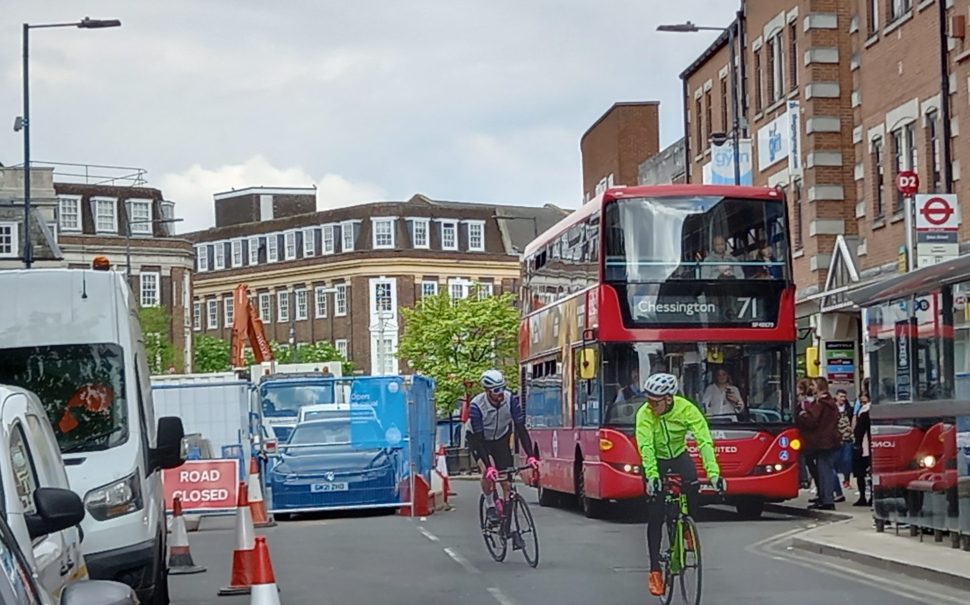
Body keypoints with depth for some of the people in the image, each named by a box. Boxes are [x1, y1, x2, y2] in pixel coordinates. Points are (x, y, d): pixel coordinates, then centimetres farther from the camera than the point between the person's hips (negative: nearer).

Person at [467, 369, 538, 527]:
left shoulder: (511, 399, -26)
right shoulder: (476, 406, -33)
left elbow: (520, 428, -24)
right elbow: (478, 438, -33)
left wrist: (530, 456, -34)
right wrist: (489, 466, -42)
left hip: (501, 439, 3)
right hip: (480, 440, -3)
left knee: (507, 479, -5)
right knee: (488, 472, -26)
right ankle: (490, 507, -6)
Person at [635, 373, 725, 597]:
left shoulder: (687, 409, -24)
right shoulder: (645, 414, -26)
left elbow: (704, 441, -30)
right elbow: (646, 447, -35)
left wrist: (713, 473, -42)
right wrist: (652, 476, -51)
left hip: (679, 457, 1)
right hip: (655, 462, -1)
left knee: (691, 482, -30)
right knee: (655, 517, -8)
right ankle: (655, 570, 1)